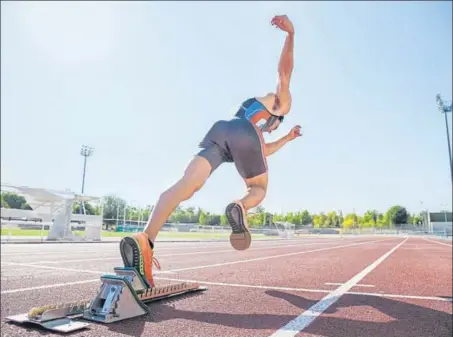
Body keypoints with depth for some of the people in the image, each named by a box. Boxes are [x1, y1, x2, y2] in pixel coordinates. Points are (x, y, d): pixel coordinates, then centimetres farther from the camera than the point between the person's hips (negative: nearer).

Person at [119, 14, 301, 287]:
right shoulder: (281, 101, 34)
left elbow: (264, 150, 59)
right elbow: (285, 70, 18)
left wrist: (288, 137, 71)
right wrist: (291, 33, 4)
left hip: (221, 129, 5)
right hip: (244, 133, -5)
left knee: (187, 184, -17)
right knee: (259, 189, 16)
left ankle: (145, 240, -39)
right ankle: (241, 208, -21)